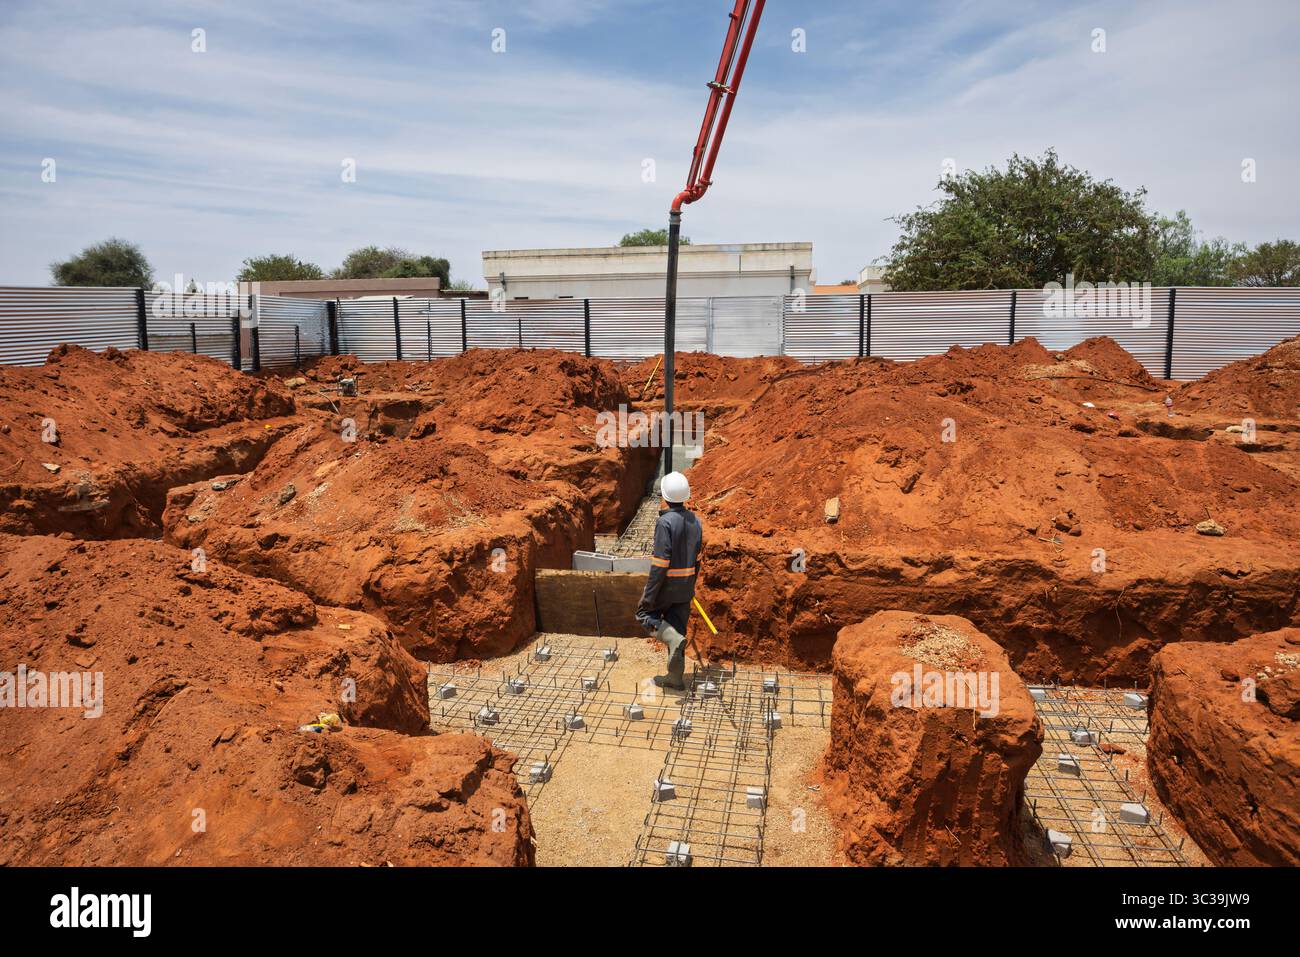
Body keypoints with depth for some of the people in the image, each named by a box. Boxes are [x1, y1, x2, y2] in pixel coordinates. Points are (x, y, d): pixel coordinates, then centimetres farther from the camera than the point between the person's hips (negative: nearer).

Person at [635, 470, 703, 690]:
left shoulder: (665, 522, -21)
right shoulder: (695, 521, 3)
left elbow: (660, 561, -22)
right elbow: (696, 558, 10)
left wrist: (649, 595, -17)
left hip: (665, 583, -7)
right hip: (686, 586, 7)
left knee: (645, 614, 14)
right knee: (677, 628, 14)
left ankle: (674, 639, -11)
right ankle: (675, 677, 20)